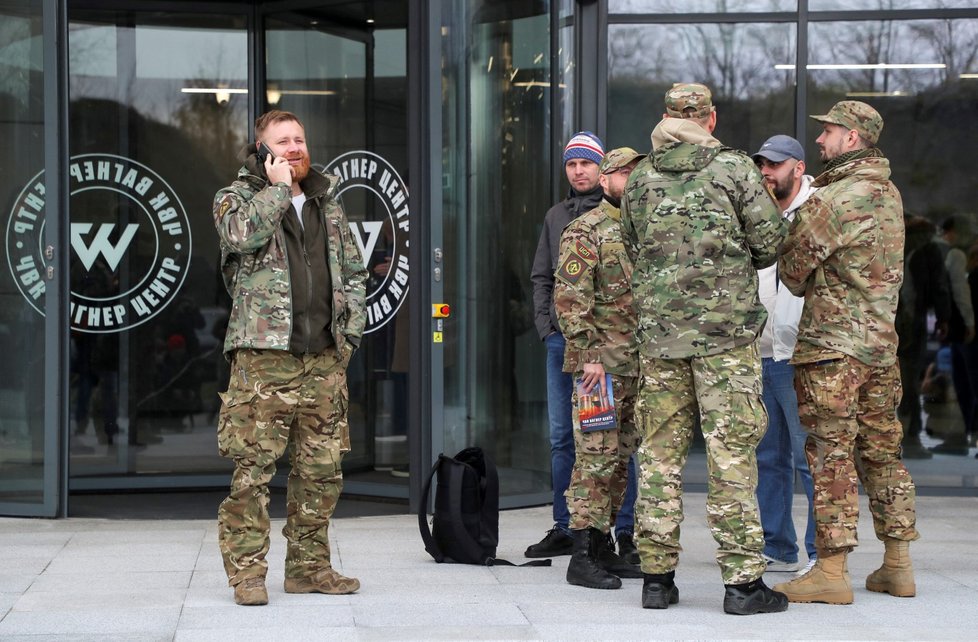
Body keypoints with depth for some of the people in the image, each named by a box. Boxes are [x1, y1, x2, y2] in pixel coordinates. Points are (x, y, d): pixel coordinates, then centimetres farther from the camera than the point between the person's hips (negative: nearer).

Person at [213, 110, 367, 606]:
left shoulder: (327, 203, 19)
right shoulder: (236, 197, 4)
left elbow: (353, 271, 23)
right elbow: (244, 234, -20)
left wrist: (350, 329, 10)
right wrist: (277, 187, -9)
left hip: (324, 358, 5)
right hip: (264, 355, -5)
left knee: (322, 468, 7)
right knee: (253, 466, -8)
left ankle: (309, 567, 17)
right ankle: (247, 572, -3)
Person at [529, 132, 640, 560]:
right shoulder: (555, 216, 16)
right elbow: (541, 277, 21)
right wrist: (545, 324, 7)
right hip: (561, 338, 5)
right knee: (562, 436, 7)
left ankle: (625, 530, 1)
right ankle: (564, 528, 14)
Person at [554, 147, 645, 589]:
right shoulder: (585, 231, -6)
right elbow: (570, 298, -14)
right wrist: (588, 356, -19)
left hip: (639, 365, 8)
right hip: (602, 363, -8)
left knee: (620, 459, 10)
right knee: (596, 458, -9)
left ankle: (603, 548, 17)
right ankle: (582, 557, -7)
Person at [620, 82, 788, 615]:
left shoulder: (640, 179, 7)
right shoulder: (734, 168, -4)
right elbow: (770, 242, -1)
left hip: (658, 331, 3)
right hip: (726, 329, -3)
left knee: (660, 451, 8)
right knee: (731, 451, -2)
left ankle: (657, 575, 9)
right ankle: (742, 580, -2)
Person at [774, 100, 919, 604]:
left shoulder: (831, 199, -15)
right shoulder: (889, 193, 11)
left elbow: (792, 267, -8)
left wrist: (807, 288, 14)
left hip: (831, 342, -8)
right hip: (882, 340, 8)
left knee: (830, 454, -5)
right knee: (880, 450, 13)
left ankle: (832, 570, -4)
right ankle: (897, 564, 16)